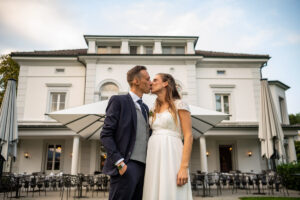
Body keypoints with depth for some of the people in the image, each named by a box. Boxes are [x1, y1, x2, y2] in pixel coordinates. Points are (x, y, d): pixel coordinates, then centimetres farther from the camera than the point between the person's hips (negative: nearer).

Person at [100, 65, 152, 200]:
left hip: (143, 167, 7)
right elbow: (105, 135, -8)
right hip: (126, 167, -7)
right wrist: (119, 162, -17)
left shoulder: (145, 108, 21)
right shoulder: (118, 101, -1)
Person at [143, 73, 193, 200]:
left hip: (171, 156, -6)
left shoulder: (179, 105, 1)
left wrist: (184, 167, -18)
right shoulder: (154, 110, 19)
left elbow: (188, 136, -7)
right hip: (154, 158, 6)